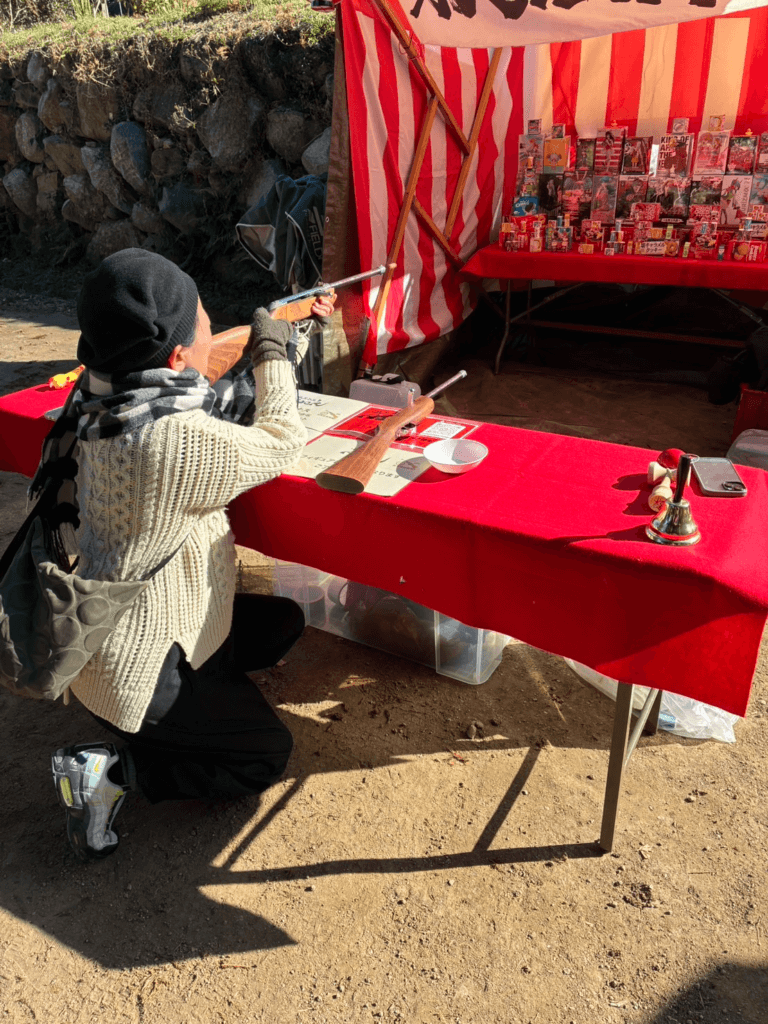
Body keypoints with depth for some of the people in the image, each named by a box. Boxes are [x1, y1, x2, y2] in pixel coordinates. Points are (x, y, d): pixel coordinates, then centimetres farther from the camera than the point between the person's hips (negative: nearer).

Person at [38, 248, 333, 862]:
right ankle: (112, 771, 2)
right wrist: (271, 351, -1)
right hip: (140, 662, -9)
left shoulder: (109, 403, -6)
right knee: (269, 754, 6)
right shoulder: (173, 440, -34)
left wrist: (301, 329, 15)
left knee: (284, 624, 20)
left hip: (122, 622, 9)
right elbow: (280, 442, -17)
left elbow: (224, 405, 8)